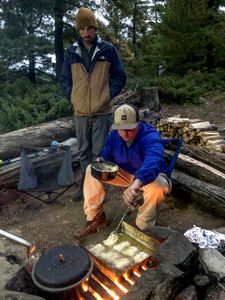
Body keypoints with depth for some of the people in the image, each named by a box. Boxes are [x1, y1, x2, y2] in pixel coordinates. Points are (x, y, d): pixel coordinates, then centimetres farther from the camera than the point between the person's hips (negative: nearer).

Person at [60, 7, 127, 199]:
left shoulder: (108, 50, -1)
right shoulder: (72, 52, 6)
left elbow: (120, 76, 3)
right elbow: (65, 79, 14)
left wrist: (109, 95, -6)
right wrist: (72, 97, 2)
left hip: (102, 111, -3)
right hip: (80, 112, 3)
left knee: (100, 151, 2)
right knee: (84, 151, 12)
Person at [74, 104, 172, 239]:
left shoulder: (150, 137, -31)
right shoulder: (114, 135, -10)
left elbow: (153, 161, -53)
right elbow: (107, 153, 9)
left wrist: (135, 185, -71)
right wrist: (101, 160, -18)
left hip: (150, 176, -5)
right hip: (126, 173, 6)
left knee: (156, 185, -41)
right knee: (92, 170, -9)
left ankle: (143, 228, -15)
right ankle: (96, 218, 0)